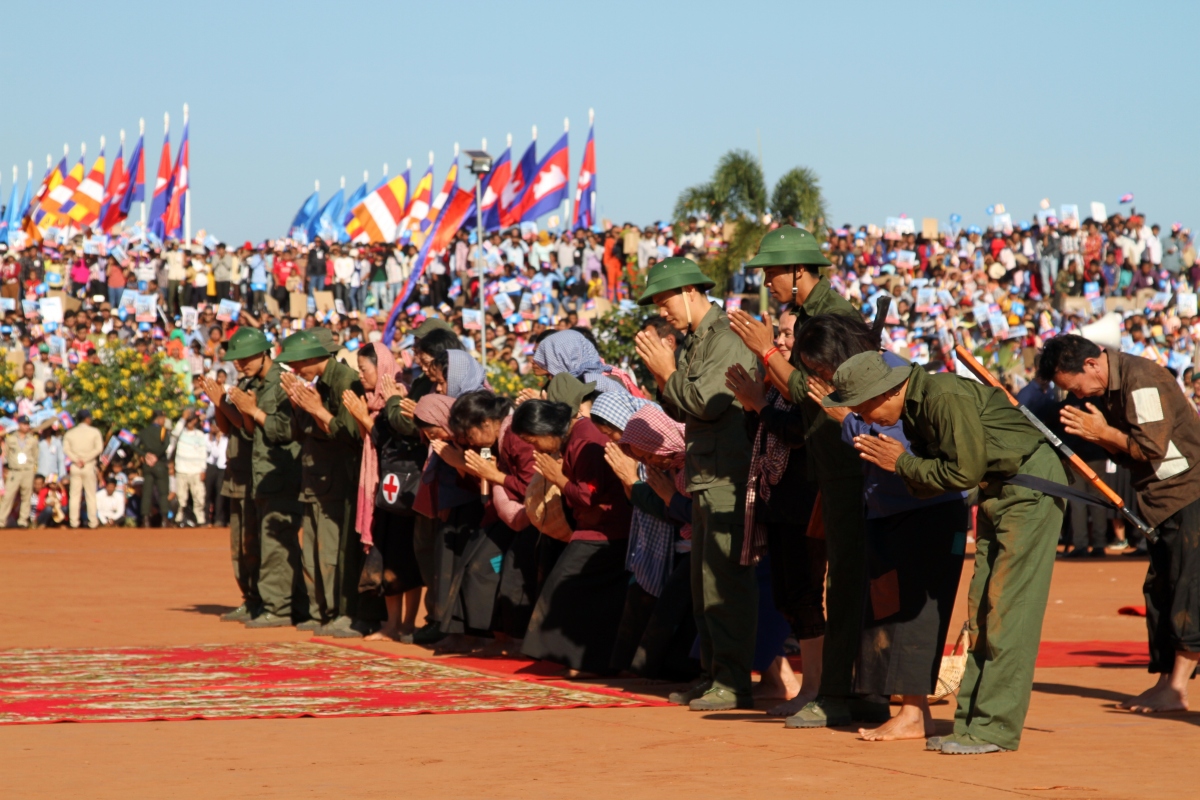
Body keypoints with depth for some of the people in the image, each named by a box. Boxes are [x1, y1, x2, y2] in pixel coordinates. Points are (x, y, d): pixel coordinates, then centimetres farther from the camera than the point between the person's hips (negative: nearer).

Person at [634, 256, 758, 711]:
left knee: (726, 579, -10)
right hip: (704, 478, 10)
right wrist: (663, 378, 4)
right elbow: (682, 411, 21)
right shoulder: (693, 341, 17)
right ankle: (713, 674, 18)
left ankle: (733, 681, -8)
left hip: (729, 480, -10)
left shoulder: (727, 338, -12)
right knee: (703, 581, 12)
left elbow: (706, 401, -21)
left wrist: (667, 372, -8)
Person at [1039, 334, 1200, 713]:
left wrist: (1103, 432, -15)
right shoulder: (1106, 388, 9)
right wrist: (1089, 433, -7)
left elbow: (1152, 448, -24)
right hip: (1165, 500, 10)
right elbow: (1126, 450, 10)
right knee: (1159, 590, 9)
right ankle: (1167, 681, 12)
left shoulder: (1139, 379, -21)